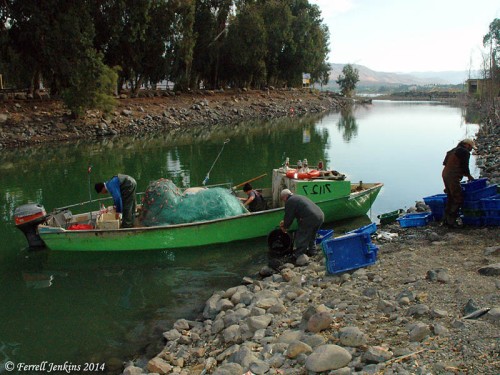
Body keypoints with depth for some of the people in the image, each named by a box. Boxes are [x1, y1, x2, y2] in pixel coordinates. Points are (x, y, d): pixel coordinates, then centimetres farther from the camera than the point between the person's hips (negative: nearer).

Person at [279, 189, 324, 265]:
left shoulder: (289, 202, 0)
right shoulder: (299, 197, 30)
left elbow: (289, 216, 2)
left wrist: (285, 227, 18)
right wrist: (285, 222, 40)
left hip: (310, 219, -9)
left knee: (301, 238, 1)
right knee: (312, 235, 30)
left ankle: (300, 256, 1)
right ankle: (312, 250, 40)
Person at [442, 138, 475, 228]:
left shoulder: (453, 151, 22)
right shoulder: (465, 152, -5)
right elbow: (465, 167, -9)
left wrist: (466, 175, 23)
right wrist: (469, 176, 10)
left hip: (445, 174, 9)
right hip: (453, 177, -9)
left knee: (450, 198, 16)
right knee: (458, 199, -5)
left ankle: (446, 220, 18)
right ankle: (451, 221, -7)